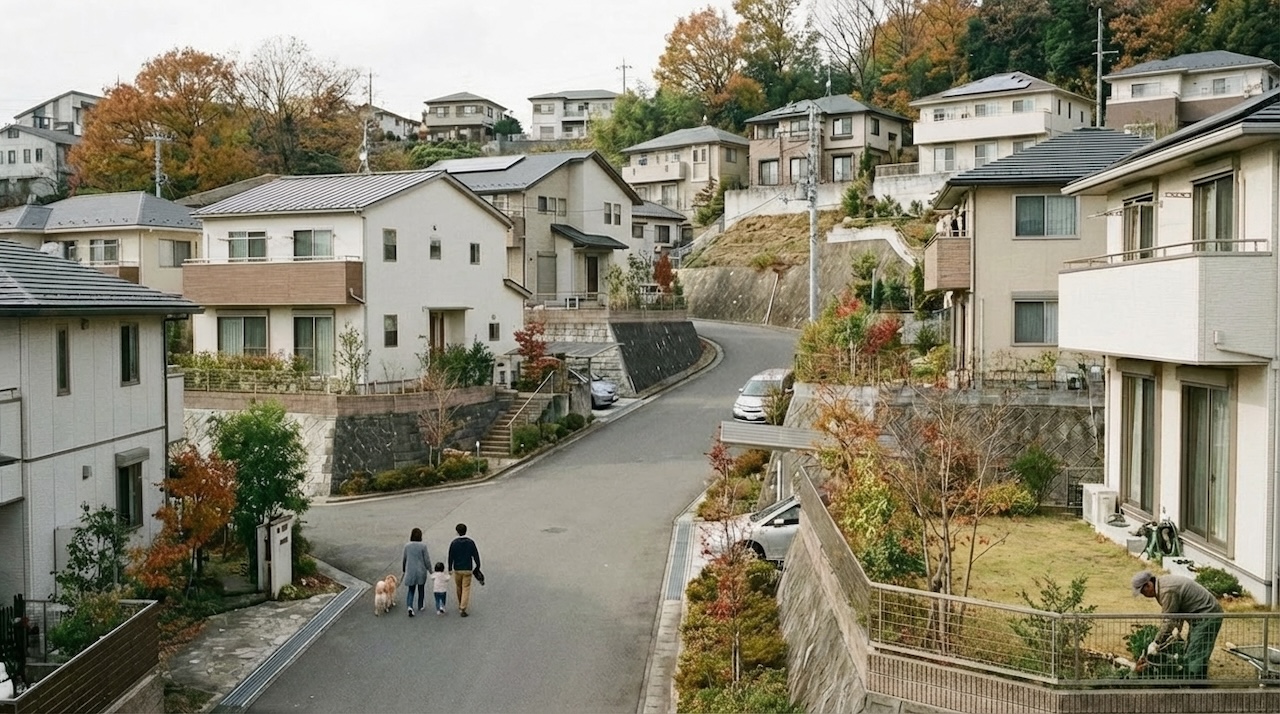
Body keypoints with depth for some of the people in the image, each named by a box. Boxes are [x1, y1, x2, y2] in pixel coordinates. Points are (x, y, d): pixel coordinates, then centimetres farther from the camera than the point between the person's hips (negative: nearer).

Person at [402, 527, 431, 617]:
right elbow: (427, 559, -9)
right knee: (421, 589, 18)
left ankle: (409, 606, -11)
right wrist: (430, 570, 4)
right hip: (421, 571, -2)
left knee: (411, 590, 10)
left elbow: (404, 559, 5)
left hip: (410, 571, 2)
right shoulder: (423, 546, -13)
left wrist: (403, 569, 21)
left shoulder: (407, 546, -4)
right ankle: (420, 606, 30)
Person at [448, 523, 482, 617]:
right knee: (466, 589, 0)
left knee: (459, 588, 19)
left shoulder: (454, 543, -7)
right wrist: (478, 566, 9)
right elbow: (476, 555, -3)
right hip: (468, 569, -1)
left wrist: (450, 569, 3)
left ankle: (460, 605, 34)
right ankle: (462, 609, -10)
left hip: (457, 569, 1)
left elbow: (450, 557, -6)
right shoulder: (471, 542, -6)